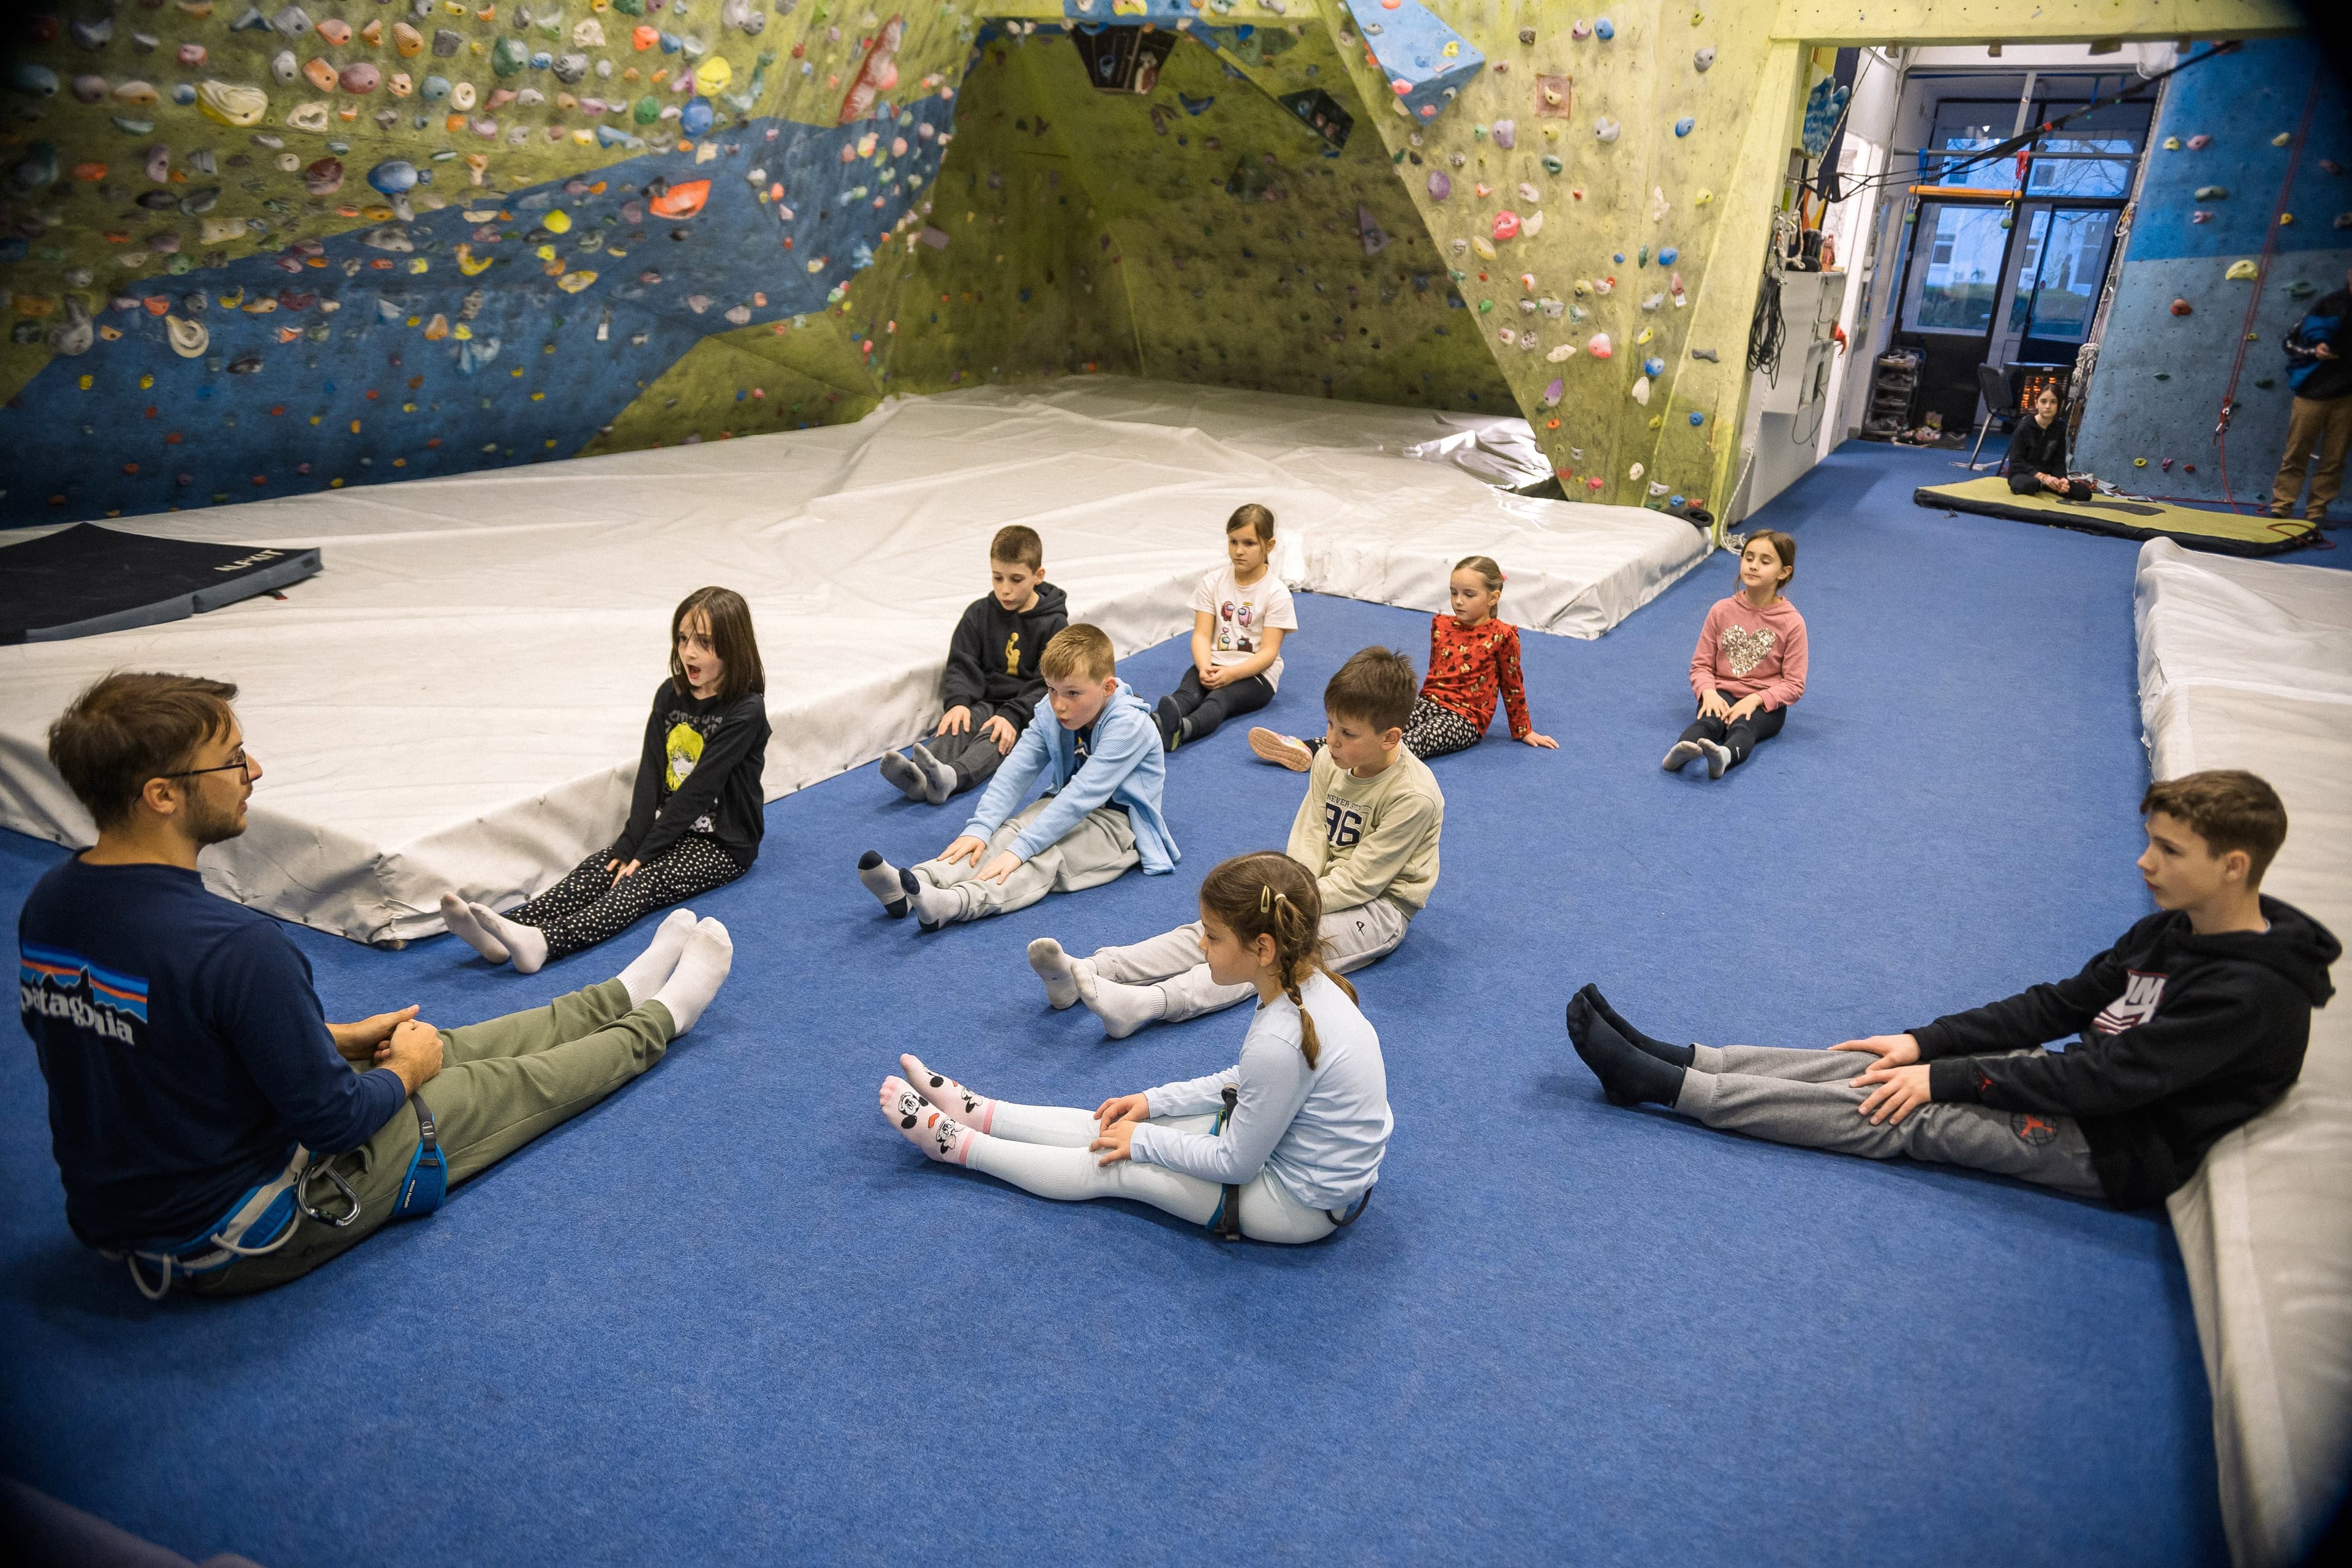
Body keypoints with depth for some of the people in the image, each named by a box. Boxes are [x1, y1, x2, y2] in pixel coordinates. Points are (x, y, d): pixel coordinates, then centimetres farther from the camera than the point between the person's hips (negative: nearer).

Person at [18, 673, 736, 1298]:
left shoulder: (49, 903, -7)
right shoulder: (234, 947, -35)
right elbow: (331, 1118, -25)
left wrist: (333, 1039, 9)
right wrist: (403, 1074, -4)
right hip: (241, 1242, -8)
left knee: (443, 1046, 22)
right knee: (519, 1081, 11)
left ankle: (625, 993, 44)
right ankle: (660, 1017, 39)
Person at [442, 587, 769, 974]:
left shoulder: (746, 711, -16)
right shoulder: (670, 695, 5)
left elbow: (698, 789, -20)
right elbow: (651, 773, -1)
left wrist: (645, 852, -21)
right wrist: (631, 842, -13)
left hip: (722, 844, -6)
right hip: (674, 827, 6)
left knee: (643, 881, -29)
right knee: (596, 870, -18)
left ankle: (542, 943, -51)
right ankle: (503, 933, -38)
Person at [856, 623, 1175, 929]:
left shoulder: (1129, 726, -26)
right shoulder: (1051, 712, -5)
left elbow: (1081, 795, -33)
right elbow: (1016, 771, -12)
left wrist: (1019, 850, -39)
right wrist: (978, 828, -28)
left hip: (1118, 821, -7)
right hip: (1067, 806, 7)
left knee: (1045, 857, -32)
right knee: (1003, 833, -21)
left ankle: (952, 903, -56)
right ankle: (914, 884, -40)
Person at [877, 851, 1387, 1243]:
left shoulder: (1279, 1041, -36)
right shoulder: (1304, 980, -8)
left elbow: (1235, 1165, -22)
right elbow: (1247, 1082, 8)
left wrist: (1144, 1139, -10)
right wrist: (1154, 1102, 7)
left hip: (1300, 1204, -7)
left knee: (1114, 1166, 2)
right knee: (1124, 1127, 10)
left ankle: (955, 1143, 16)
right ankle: (975, 1112, 22)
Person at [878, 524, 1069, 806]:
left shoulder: (1053, 624, -4)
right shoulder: (979, 613, 7)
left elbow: (1047, 683, -10)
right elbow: (962, 664, 3)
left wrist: (1013, 715, -25)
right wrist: (959, 702, -18)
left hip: (1028, 709, -4)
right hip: (984, 701, 4)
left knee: (997, 736, -35)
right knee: (957, 725, -29)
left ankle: (951, 777, -65)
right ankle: (918, 776, -58)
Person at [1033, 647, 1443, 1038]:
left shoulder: (1415, 796, -22)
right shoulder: (1330, 759, -1)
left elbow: (1361, 879, -21)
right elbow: (1309, 837, 0)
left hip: (1379, 904, -6)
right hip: (1320, 884, 6)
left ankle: (1145, 1003, -51)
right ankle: (1087, 972, -33)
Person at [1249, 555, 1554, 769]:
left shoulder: (1502, 636, -4)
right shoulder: (1441, 625, 12)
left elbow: (1513, 685, 3)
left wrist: (1524, 731, 10)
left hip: (1464, 718, -6)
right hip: (1429, 703, 6)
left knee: (1413, 742, -37)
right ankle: (1306, 749, -48)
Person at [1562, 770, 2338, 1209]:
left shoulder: (2249, 994, -24)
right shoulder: (2171, 931, 4)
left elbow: (2106, 1079, -25)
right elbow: (2059, 1005, 6)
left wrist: (1943, 1075, -20)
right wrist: (1924, 1042, -2)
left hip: (2116, 1148, -8)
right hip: (2090, 1091, 8)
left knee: (1904, 1112, -16)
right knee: (1890, 1065, -6)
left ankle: (1654, 1083, -19)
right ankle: (1665, 1058, -11)